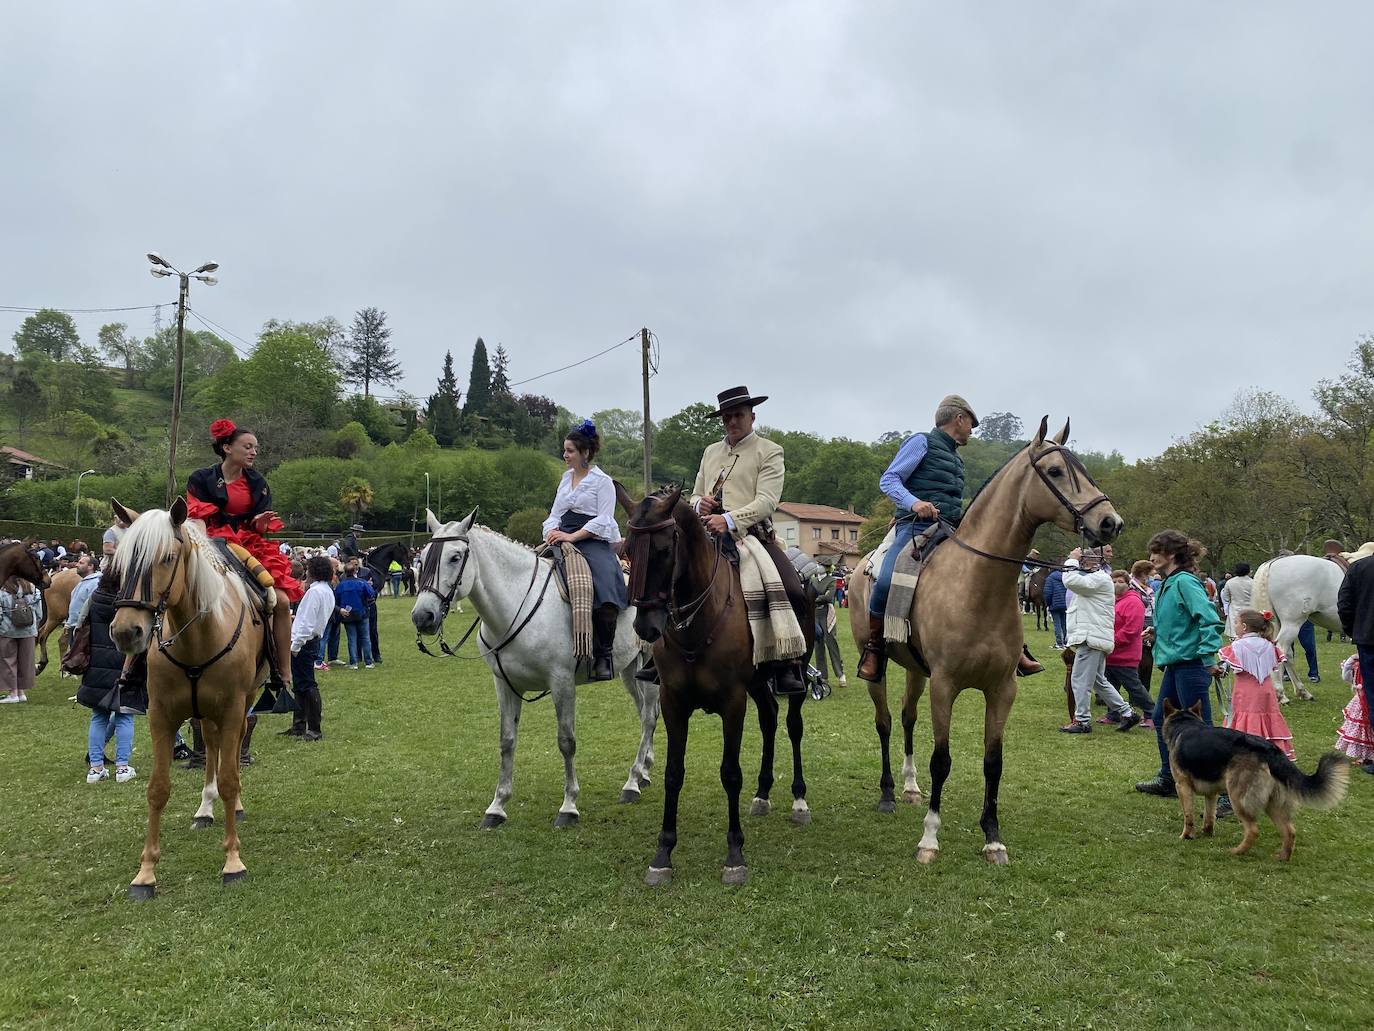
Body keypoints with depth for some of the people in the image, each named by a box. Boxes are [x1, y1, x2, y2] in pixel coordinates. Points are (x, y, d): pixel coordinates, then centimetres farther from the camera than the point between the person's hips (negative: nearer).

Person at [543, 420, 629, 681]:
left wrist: (572, 536, -19)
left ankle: (603, 656, -16)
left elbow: (603, 520, -9)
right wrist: (552, 532, -1)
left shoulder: (602, 481, 0)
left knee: (606, 595, -28)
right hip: (564, 541, 7)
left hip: (593, 542, -6)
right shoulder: (566, 478, 21)